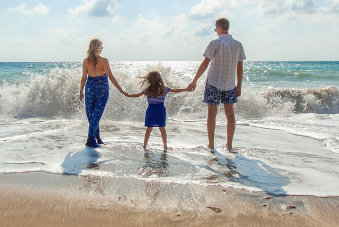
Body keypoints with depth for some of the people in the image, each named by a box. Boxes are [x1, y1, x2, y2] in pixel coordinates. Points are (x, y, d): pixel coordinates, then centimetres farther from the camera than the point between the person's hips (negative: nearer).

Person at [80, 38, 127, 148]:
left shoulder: (86, 61, -3)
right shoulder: (104, 61, -12)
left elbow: (84, 78, 0)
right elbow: (110, 77, -14)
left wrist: (81, 91, 12)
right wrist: (121, 90, -10)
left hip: (90, 88, 3)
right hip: (102, 89, -2)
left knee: (90, 114, 15)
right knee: (97, 114, 2)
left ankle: (97, 137, 23)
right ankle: (91, 139, -2)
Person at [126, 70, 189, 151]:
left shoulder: (147, 90, 0)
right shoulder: (164, 89, -1)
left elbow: (137, 95, 11)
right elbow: (175, 90, 3)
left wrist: (128, 95, 27)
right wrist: (186, 89, 12)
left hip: (151, 110, 1)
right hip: (160, 110, -1)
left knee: (149, 129, 9)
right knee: (162, 129, 5)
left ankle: (145, 146, 13)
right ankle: (165, 146, 8)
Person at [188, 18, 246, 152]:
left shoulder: (215, 43, -10)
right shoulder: (238, 45, 4)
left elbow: (205, 64, -13)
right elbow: (240, 68, 6)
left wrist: (195, 80, -7)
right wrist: (239, 86, 13)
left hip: (214, 83, -4)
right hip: (230, 85, 4)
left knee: (212, 113, 4)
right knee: (230, 113, 9)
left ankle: (211, 145, 9)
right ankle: (229, 145, 12)